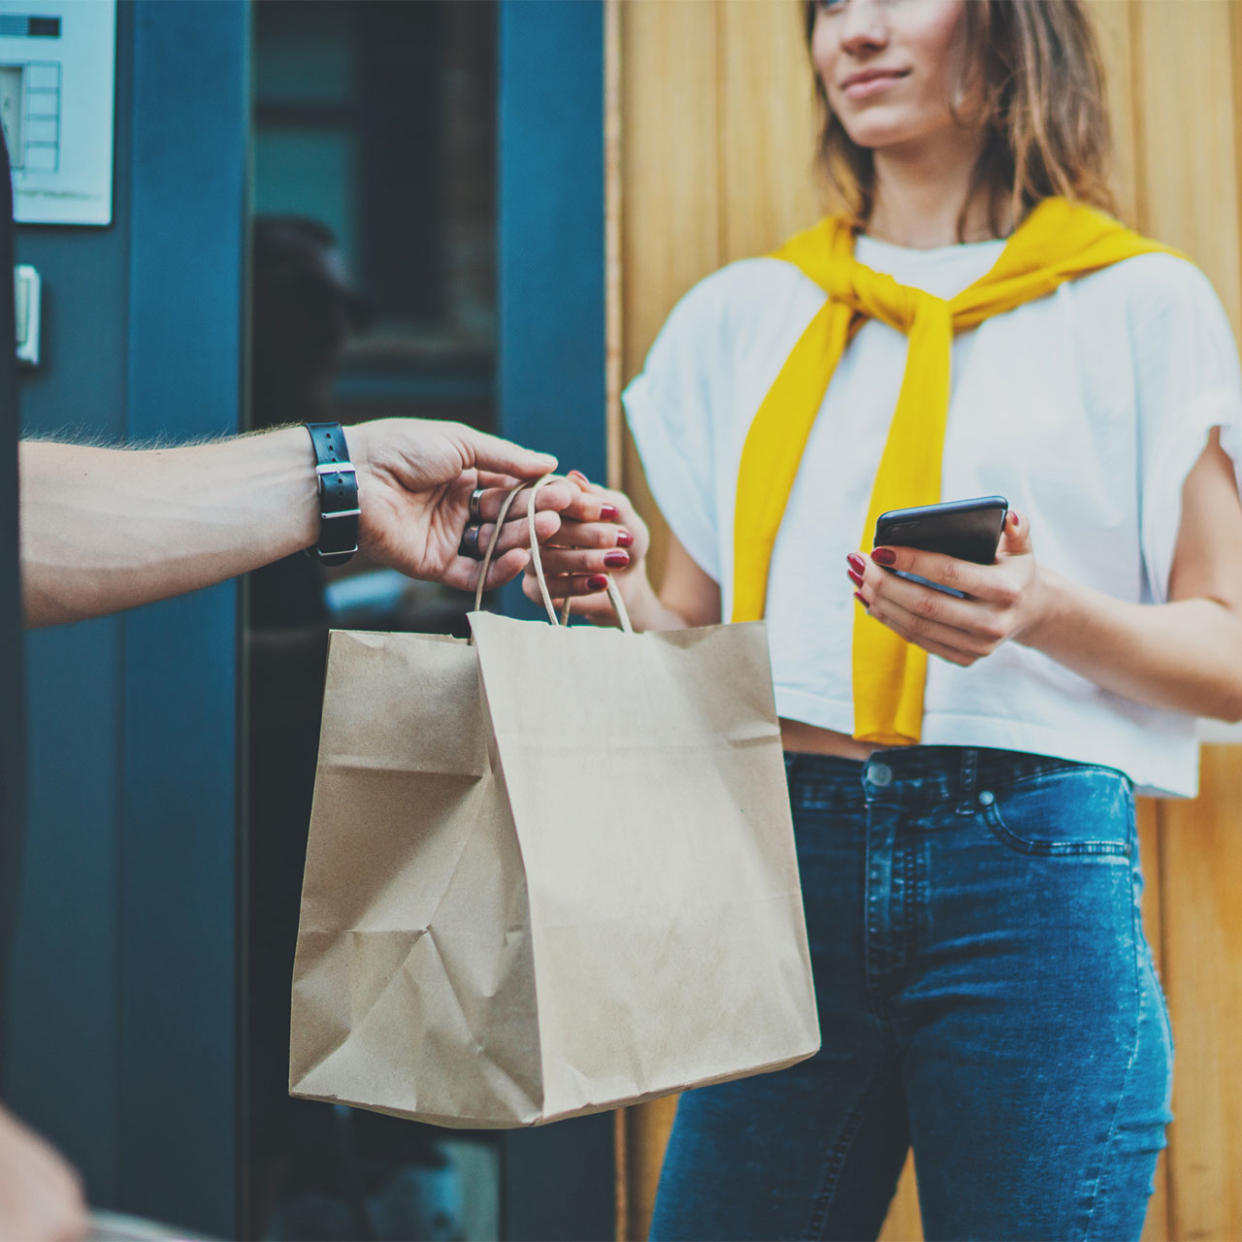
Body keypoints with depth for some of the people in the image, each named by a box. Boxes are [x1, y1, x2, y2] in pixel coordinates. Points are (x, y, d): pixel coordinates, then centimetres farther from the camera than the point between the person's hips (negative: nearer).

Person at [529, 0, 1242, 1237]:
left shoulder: (1142, 305, 4)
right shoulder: (739, 314, 14)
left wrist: (1052, 614, -17)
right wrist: (621, 589, -6)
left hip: (1033, 869, -2)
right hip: (785, 858, 3)